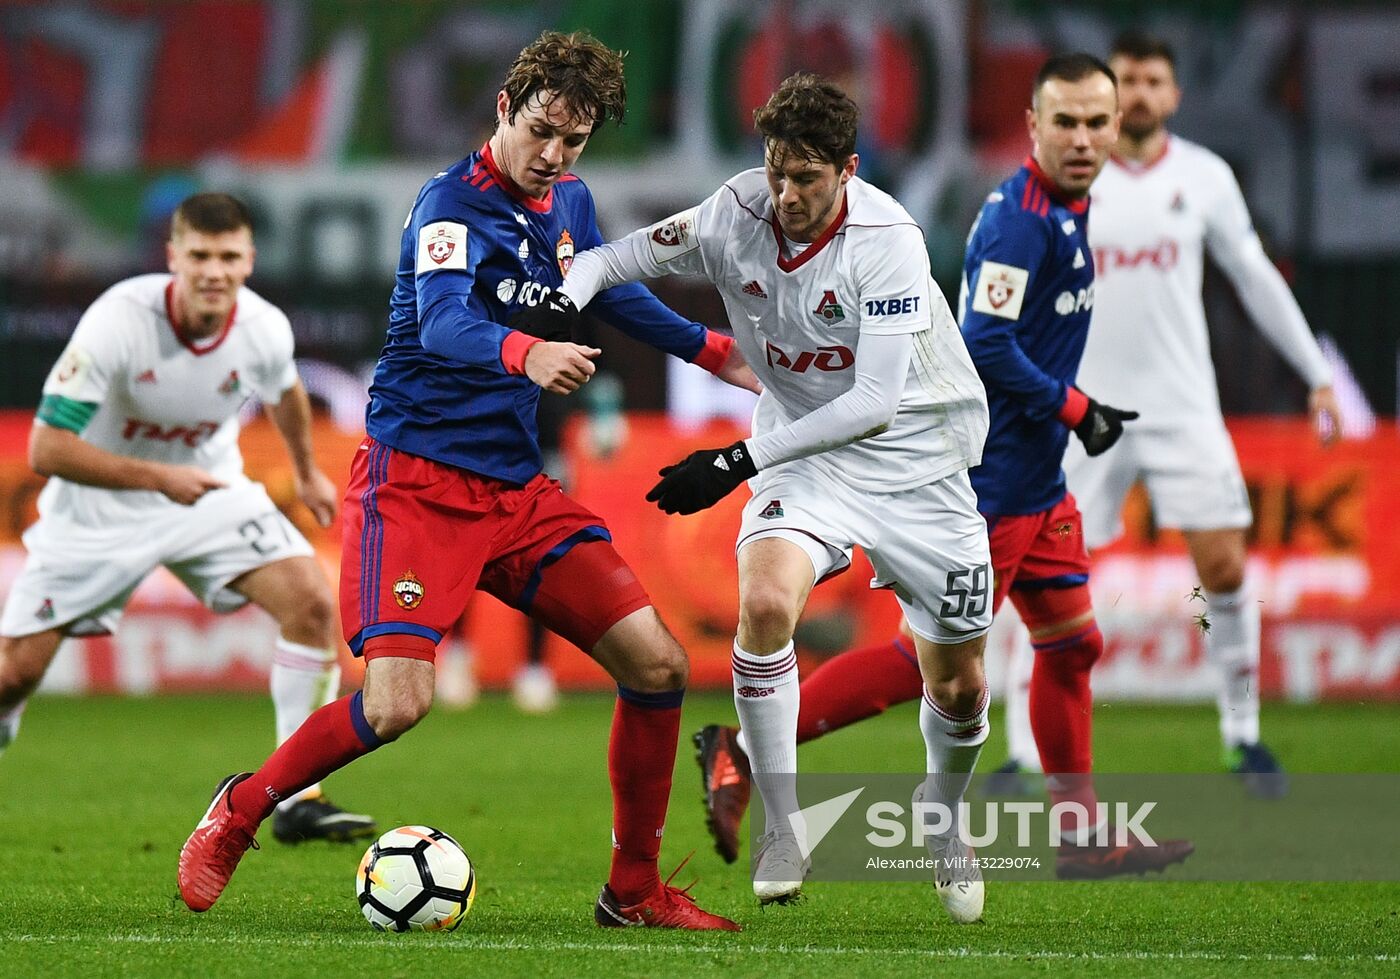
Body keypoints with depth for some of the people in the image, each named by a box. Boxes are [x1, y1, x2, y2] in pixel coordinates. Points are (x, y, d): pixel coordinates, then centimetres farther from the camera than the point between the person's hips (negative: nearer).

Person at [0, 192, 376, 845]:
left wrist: (307, 471, 26)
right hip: (98, 509, -3)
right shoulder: (117, 321, -30)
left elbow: (283, 391, 11)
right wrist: (160, 478, -35)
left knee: (312, 602, -18)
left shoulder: (264, 329, -17)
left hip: (210, 494, 3)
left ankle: (298, 801, -11)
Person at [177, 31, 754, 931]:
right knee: (397, 703, -21)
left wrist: (719, 353, 32)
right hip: (417, 480, -7)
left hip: (518, 489, 7)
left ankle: (635, 890, 11)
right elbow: (445, 325, -33)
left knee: (657, 664, -3)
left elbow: (611, 292, 31)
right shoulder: (454, 205, -15)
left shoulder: (569, 203, 9)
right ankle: (237, 814, 5)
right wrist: (526, 354, -53)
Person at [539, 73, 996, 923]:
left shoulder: (886, 240, -25)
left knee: (960, 684, 6)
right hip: (804, 445, 2)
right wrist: (561, 306, -25)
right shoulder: (738, 215, -13)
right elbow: (610, 260, -1)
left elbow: (876, 401, -27)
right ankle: (783, 832, -16)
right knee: (765, 601, -29)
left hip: (918, 454, -2)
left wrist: (740, 461, -29)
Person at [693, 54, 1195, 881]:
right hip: (988, 485, -10)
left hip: (1035, 483, 10)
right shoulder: (1022, 219, -19)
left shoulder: (1063, 213, 12)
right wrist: (1074, 409, -16)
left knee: (1070, 645, 14)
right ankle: (745, 750, -3)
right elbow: (986, 349, -25)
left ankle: (1083, 837, 22)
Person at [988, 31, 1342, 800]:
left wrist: (1317, 376, 13)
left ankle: (1243, 737, 10)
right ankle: (1025, 751, 4)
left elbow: (1257, 280, 12)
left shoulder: (1205, 178, 4)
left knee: (1224, 569, -5)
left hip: (1183, 406, 1)